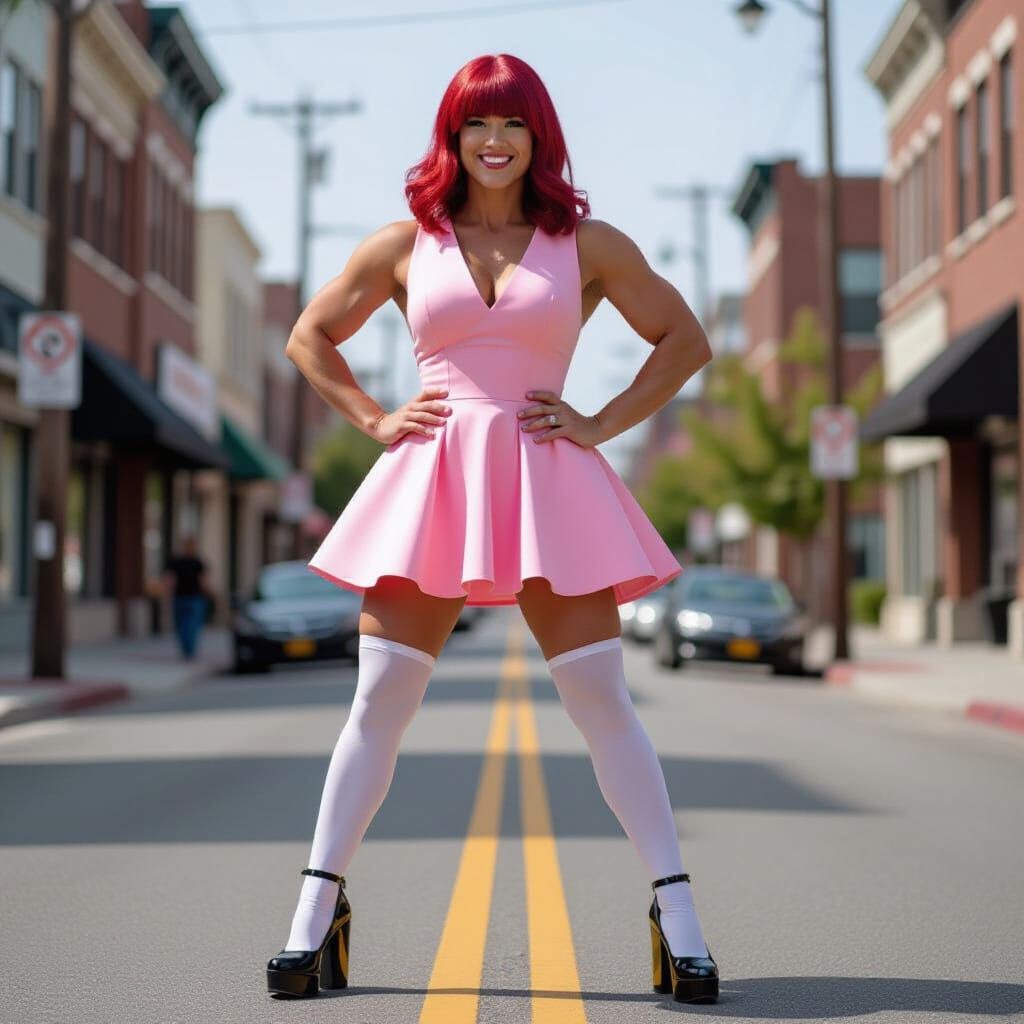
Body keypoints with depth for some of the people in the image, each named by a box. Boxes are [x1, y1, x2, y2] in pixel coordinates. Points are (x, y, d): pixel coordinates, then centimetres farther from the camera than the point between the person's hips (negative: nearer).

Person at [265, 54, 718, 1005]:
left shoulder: (587, 243, 8)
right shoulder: (405, 244, 10)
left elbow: (685, 339, 14)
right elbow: (308, 336, 20)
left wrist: (603, 423, 3)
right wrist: (375, 419, 6)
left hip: (548, 490, -1)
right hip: (429, 487, 1)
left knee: (602, 701, -5)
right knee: (380, 701, -1)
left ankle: (677, 913, 3)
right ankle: (316, 911, 9)